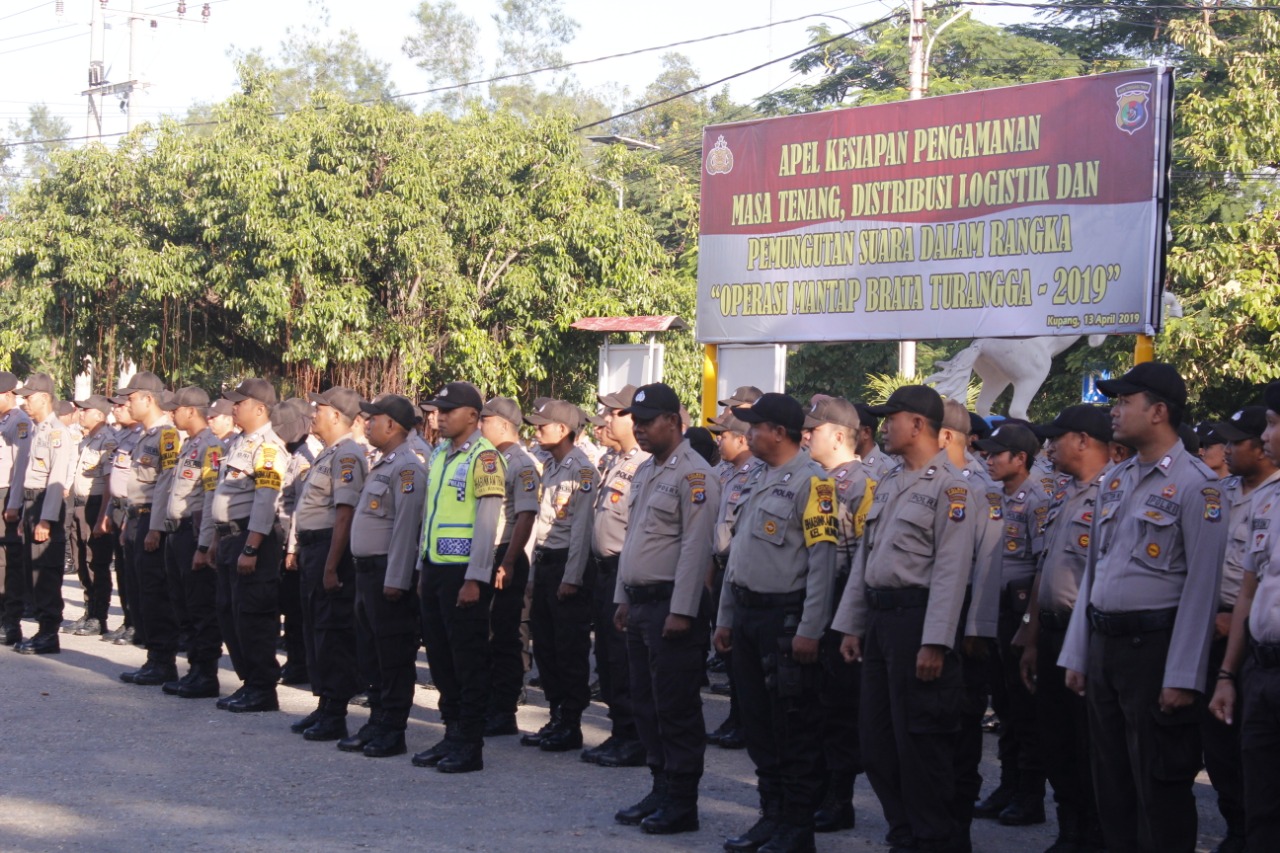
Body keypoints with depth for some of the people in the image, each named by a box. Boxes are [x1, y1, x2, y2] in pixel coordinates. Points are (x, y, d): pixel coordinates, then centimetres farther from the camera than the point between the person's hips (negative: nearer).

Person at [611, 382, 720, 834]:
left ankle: (681, 803, 3)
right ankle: (661, 789, 23)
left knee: (676, 708, -4)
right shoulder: (644, 472, 16)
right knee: (645, 703, 13)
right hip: (640, 603, 9)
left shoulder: (693, 474, -13)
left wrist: (682, 611, -20)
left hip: (672, 604, -9)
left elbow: (696, 547, -18)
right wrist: (623, 598, 18)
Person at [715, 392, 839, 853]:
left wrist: (809, 629, -19)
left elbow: (822, 559, -17)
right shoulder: (759, 478, 14)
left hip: (785, 616, -8)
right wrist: (726, 617, 18)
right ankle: (771, 815, 23)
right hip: (747, 613, 9)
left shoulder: (811, 481, -12)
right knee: (758, 722, 13)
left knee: (795, 728, 0)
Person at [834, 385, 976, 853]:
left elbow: (952, 570, -17)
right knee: (876, 738, 13)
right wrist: (851, 625, 14)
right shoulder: (889, 484, 16)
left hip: (916, 618, -9)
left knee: (920, 741, -2)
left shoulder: (949, 486, -11)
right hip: (879, 618, 9)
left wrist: (934, 642, -21)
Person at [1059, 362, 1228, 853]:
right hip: (1103, 642, 7)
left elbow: (1202, 585, -14)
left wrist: (1183, 678, -17)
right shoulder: (1116, 480, 12)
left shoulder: (1195, 483, -11)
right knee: (1110, 780, 12)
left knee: (1159, 786, 0)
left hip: (1154, 645, -7)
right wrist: (1076, 655, 14)